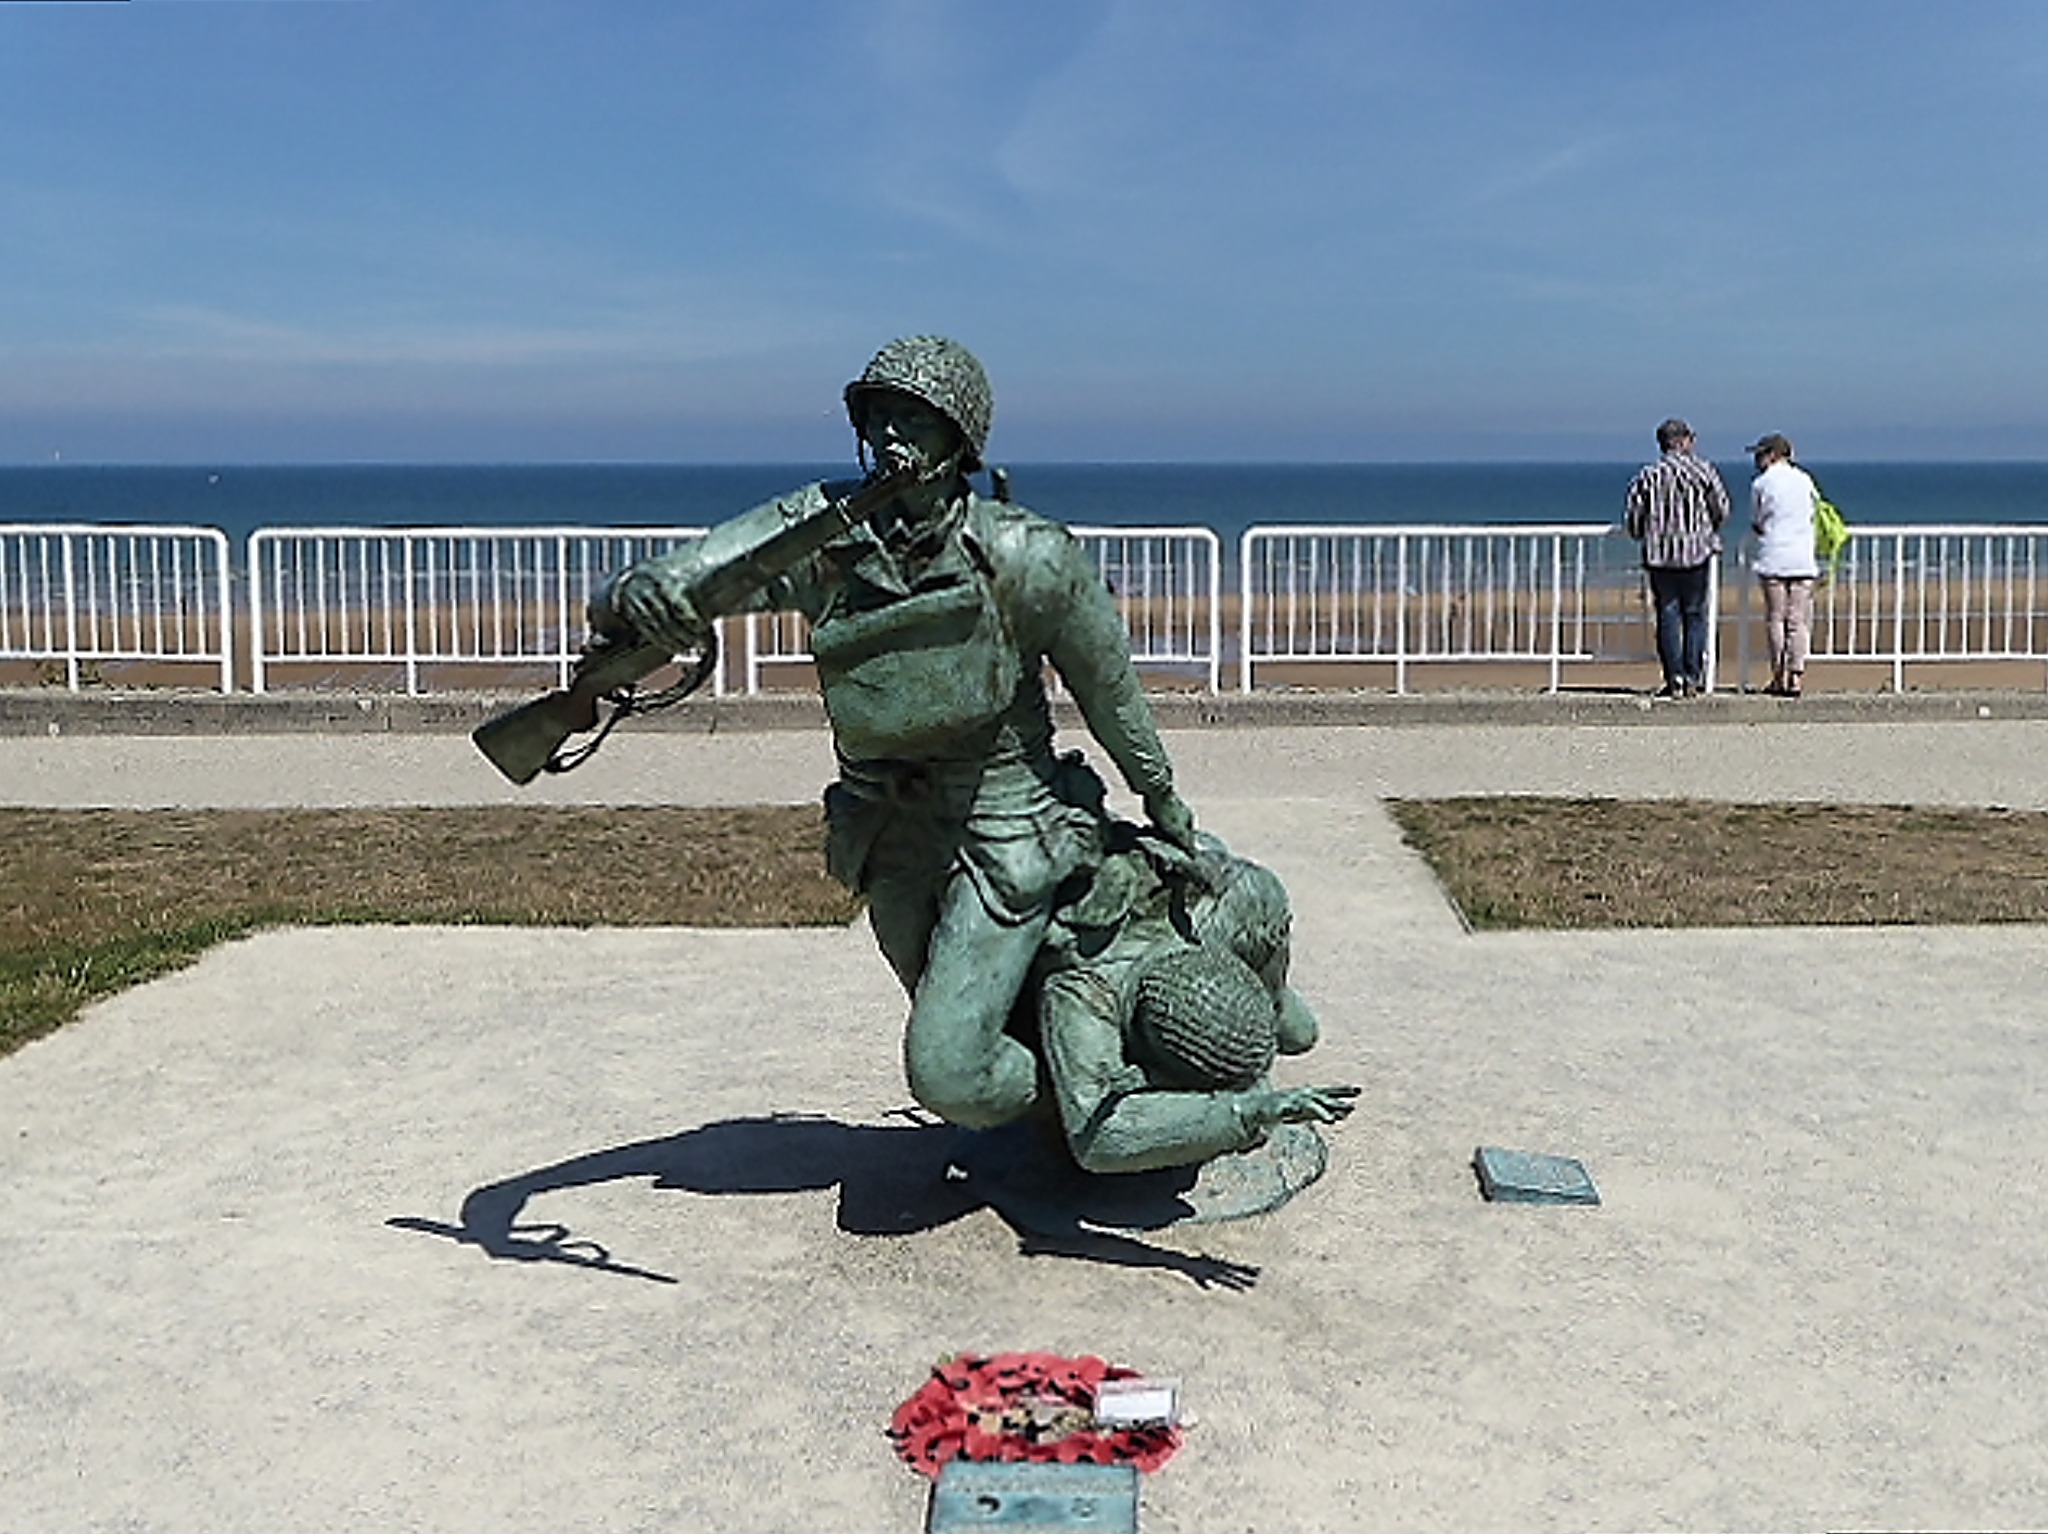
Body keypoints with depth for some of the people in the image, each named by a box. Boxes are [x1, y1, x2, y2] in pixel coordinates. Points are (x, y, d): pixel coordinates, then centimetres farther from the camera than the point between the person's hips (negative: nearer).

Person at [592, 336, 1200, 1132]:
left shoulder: (1026, 558, -20)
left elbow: (1108, 687, -6)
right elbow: (688, 579, -19)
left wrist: (1163, 804, 7)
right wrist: (634, 596, -44)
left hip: (1005, 841, -4)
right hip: (891, 841, 5)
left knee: (946, 1070, -13)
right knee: (957, 1028, 24)